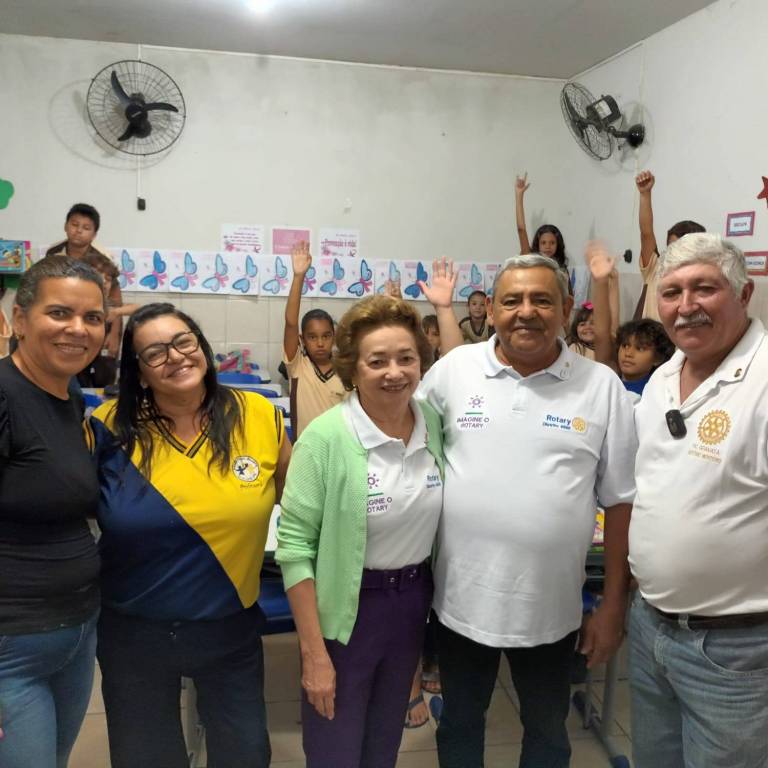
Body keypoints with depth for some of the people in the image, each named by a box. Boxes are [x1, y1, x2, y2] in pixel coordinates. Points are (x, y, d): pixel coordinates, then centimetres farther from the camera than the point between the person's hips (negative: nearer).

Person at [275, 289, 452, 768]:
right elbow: (295, 546, -17)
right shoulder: (326, 437, -19)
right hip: (345, 611, -4)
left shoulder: (434, 424, -5)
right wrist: (314, 653, -16)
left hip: (414, 604, 5)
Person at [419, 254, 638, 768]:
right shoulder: (454, 369, -5)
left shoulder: (602, 387, -6)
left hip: (551, 606, 0)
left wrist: (614, 605, -1)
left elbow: (621, 501, -2)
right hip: (461, 598, 1)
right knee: (459, 724, 22)